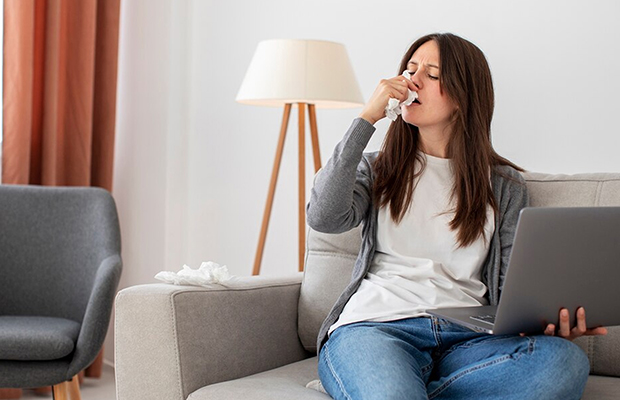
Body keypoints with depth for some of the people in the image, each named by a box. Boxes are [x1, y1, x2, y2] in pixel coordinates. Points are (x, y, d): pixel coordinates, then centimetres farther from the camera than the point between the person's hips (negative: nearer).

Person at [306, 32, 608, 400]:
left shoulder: (504, 185, 18)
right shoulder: (376, 169, 19)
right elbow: (324, 217, -2)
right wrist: (366, 119, 1)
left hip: (466, 335, 4)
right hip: (377, 326, -3)